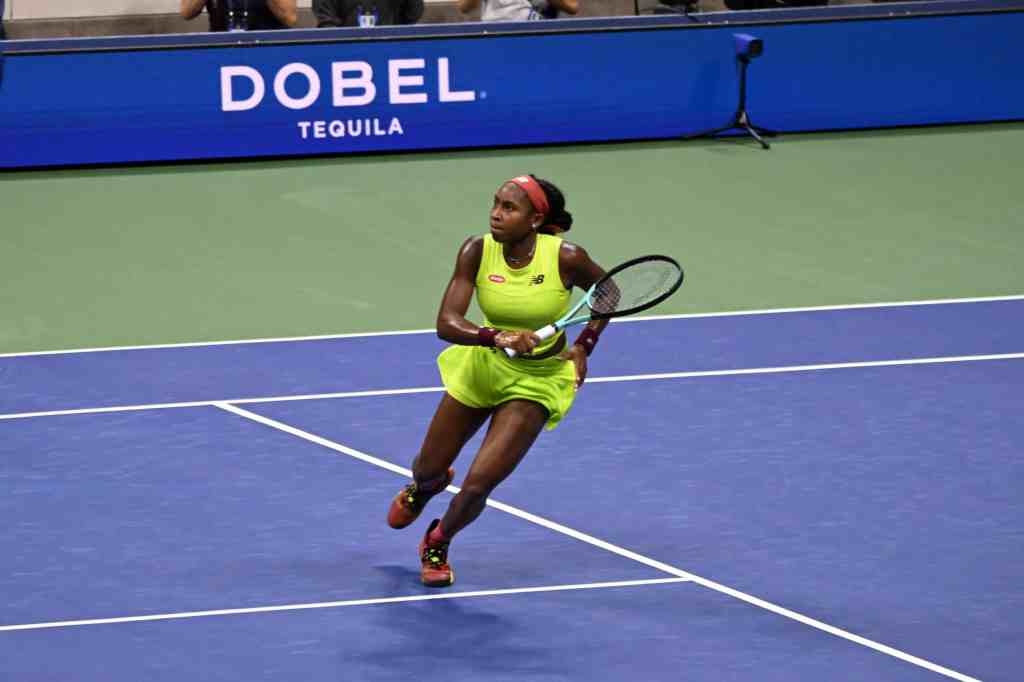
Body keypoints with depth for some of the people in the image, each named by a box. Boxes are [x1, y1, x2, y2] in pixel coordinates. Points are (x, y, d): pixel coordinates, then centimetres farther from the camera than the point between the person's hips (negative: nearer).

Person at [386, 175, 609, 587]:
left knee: (478, 484, -14)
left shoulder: (566, 258, -24)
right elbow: (446, 324, -28)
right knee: (427, 470, 18)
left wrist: (583, 347, -10)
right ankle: (422, 489, 60)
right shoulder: (477, 252, -21)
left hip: (537, 381, -2)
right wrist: (497, 337, -45)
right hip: (482, 365, 3)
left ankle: (437, 545, 20)